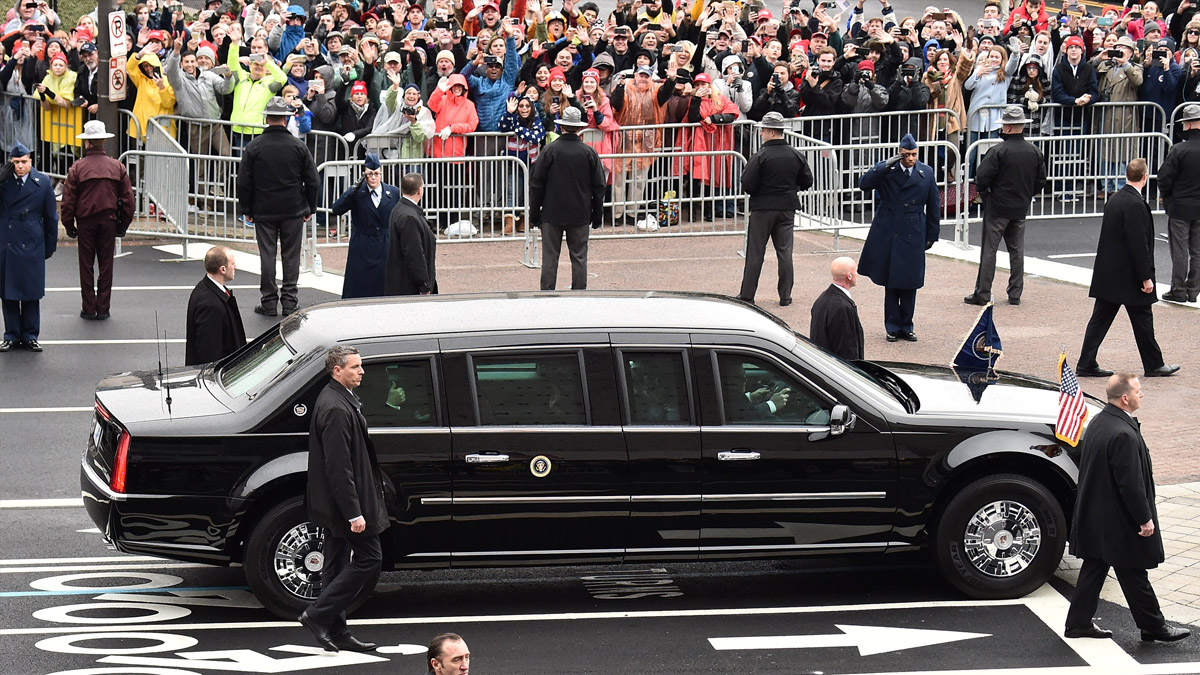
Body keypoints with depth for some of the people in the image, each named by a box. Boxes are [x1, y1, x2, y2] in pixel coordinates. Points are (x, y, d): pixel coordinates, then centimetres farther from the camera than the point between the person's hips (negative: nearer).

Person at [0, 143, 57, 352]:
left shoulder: (42, 182, 1)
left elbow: (51, 217, 6)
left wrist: (50, 246, 5)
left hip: (32, 246, 0)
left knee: (31, 293, 5)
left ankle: (29, 335, 15)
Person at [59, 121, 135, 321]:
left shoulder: (78, 168, -7)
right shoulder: (117, 167, 0)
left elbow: (68, 200, -5)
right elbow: (128, 198, 4)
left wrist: (68, 224, 5)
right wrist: (124, 223, 13)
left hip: (85, 222, -2)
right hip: (109, 221, 2)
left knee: (86, 265, 7)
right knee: (106, 265, 9)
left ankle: (89, 309, 7)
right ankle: (103, 308, 10)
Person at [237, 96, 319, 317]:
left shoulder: (254, 147, -6)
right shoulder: (298, 146, -4)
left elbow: (243, 182, -3)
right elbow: (312, 180, 0)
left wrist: (246, 209, 8)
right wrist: (310, 207, 11)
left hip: (263, 211, -1)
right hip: (293, 210, 1)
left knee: (267, 255, 5)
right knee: (291, 255, 8)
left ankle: (268, 301, 7)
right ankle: (289, 301, 9)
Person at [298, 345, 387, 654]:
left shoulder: (337, 399, 11)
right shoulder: (336, 409, -23)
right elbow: (339, 467, -25)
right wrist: (354, 512, -24)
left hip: (335, 502, 11)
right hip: (344, 501, -11)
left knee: (338, 565, 14)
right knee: (369, 558, -4)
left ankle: (336, 633, 20)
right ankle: (318, 615, -3)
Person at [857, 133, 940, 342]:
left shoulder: (926, 173, 4)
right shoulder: (885, 170, -1)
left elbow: (932, 207, 10)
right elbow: (864, 184, -15)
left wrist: (932, 235, 11)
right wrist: (886, 167, -21)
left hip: (913, 236, 1)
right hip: (888, 234, -1)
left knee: (910, 283, 4)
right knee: (891, 284, 4)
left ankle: (906, 327, 15)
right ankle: (892, 327, 13)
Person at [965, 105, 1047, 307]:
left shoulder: (998, 152, -17)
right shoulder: (1034, 152, 1)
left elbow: (981, 178, -18)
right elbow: (1041, 182, 8)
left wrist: (985, 192, 2)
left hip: (997, 207, -5)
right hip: (1021, 209, 5)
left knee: (989, 250, 0)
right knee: (1017, 251, 13)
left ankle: (982, 294, 1)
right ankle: (1015, 294, 15)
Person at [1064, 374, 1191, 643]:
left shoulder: (1097, 423, 4)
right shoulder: (1124, 435, -27)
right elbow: (1131, 484, -25)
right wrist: (1145, 518, -16)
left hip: (1094, 517, 9)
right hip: (1118, 521, -9)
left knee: (1094, 569, 16)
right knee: (1133, 575, 3)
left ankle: (1078, 623, 22)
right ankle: (1153, 627, 15)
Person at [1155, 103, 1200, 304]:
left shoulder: (1179, 150, -18)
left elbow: (1164, 177, -15)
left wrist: (1167, 195, 5)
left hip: (1180, 207, -4)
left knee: (1180, 250, 4)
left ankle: (1178, 290, 8)